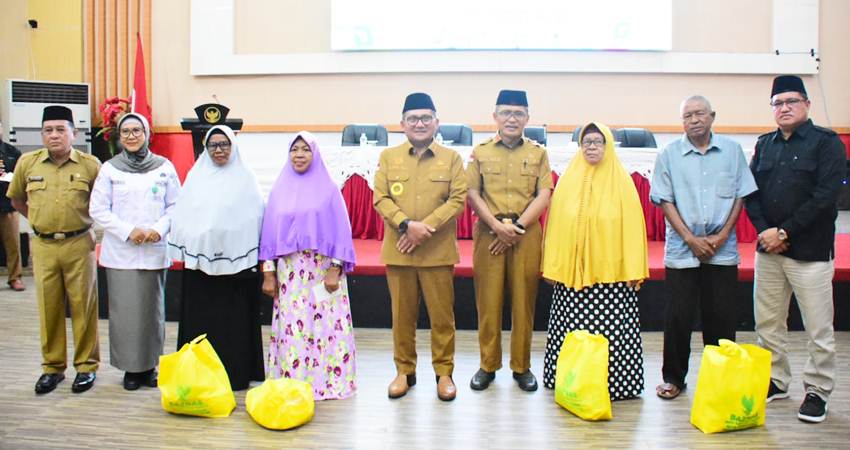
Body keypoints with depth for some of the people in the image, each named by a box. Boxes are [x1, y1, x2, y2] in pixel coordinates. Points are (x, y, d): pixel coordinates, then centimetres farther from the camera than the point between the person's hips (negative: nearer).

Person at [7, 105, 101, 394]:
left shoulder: (90, 165, -4)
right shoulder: (27, 163, 3)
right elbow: (16, 199, 19)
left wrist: (85, 221, 5)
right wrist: (39, 219, 13)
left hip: (79, 244, -2)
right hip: (43, 246, 2)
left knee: (83, 306, 4)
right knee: (48, 307, 8)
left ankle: (87, 366, 17)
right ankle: (52, 367, 22)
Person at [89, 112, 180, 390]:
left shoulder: (164, 167, 5)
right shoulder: (110, 168, 3)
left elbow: (175, 206, 6)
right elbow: (98, 209, 1)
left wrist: (159, 229, -10)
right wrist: (128, 231, -10)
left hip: (155, 251, 1)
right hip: (120, 252, 0)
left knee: (153, 309, 4)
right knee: (125, 310, 1)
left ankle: (149, 365, 17)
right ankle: (131, 367, 13)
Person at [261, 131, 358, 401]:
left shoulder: (328, 189, 1)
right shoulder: (280, 190, 9)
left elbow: (340, 231, -2)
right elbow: (270, 233, 8)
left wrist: (335, 270, -10)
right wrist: (268, 273, 3)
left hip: (323, 271, -2)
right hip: (290, 272, 2)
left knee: (325, 326, -1)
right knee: (291, 327, 4)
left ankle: (327, 381, 11)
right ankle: (292, 381, 15)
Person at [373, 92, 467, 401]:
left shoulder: (451, 158, 5)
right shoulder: (388, 157, 8)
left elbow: (458, 200, -4)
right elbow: (380, 198, 0)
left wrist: (424, 228, -15)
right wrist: (407, 224, -17)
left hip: (438, 251, -1)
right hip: (398, 251, 1)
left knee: (442, 315, 5)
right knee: (402, 315, 9)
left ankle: (444, 372, 19)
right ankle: (404, 371, 23)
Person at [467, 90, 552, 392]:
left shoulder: (538, 153, 8)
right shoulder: (480, 152, 8)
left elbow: (544, 196, 0)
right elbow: (472, 194, 0)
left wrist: (517, 226, -10)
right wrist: (497, 225, -12)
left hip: (527, 234, 0)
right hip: (489, 233, 0)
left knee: (524, 301, 4)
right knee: (488, 301, 2)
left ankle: (522, 366, 16)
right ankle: (488, 365, 14)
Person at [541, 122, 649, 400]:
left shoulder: (621, 180, 0)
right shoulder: (568, 180, 5)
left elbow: (632, 225, -2)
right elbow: (556, 223, 5)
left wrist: (634, 270, -5)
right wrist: (552, 266, 2)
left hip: (611, 271, -2)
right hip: (572, 270, 2)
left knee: (610, 331, 1)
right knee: (572, 332, 7)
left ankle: (611, 382, 15)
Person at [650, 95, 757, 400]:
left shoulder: (732, 150, 5)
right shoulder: (669, 154, 1)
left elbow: (741, 195, 6)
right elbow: (665, 200, 0)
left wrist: (722, 236, -5)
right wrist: (691, 239, -8)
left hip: (722, 249, 1)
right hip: (681, 249, -1)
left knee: (721, 316, 5)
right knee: (679, 315, 2)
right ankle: (673, 378, 15)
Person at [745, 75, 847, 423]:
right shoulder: (764, 144, 12)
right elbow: (751, 192, 8)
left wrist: (785, 231, -15)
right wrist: (765, 231, -7)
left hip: (811, 251, -5)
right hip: (768, 249, 5)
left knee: (818, 328, 1)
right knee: (767, 322, 12)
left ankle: (817, 391, 16)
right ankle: (775, 381, 26)